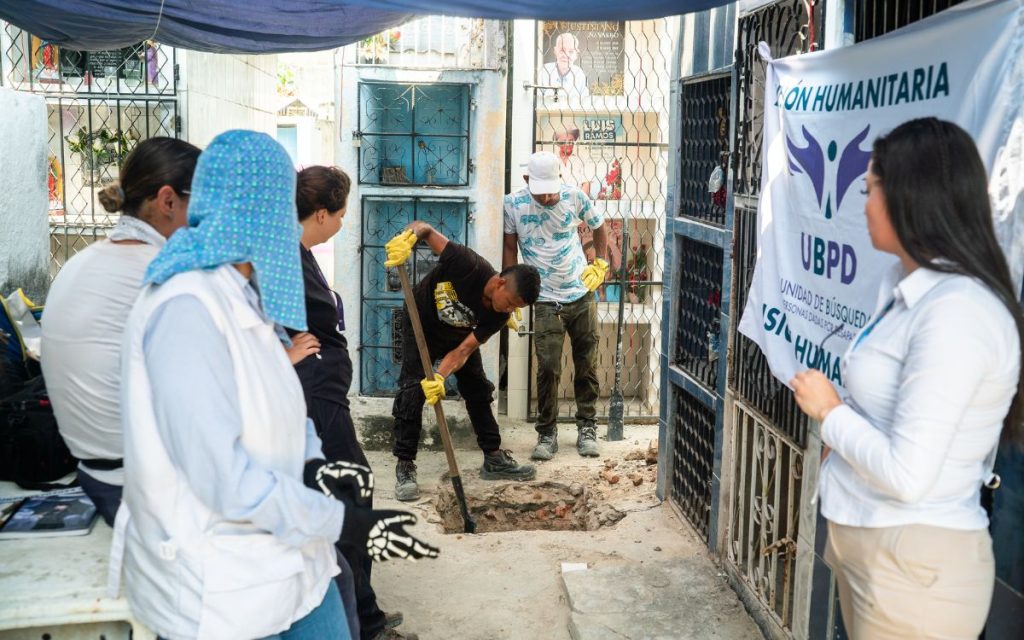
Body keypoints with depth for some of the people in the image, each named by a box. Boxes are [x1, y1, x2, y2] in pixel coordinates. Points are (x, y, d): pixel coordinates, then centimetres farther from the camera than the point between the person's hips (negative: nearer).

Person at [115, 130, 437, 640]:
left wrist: (312, 463, -11)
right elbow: (223, 476, -26)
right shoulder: (187, 309, -24)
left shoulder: (240, 294, 5)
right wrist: (346, 522, -22)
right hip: (218, 582, -8)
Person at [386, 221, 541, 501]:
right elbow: (425, 228, -31)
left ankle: (494, 458, 18)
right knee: (412, 391, -15)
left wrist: (440, 376, -44)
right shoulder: (470, 265, -38)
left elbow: (464, 349, -27)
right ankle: (404, 467, -9)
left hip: (459, 334, 5)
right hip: (421, 325, -5)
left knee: (479, 389, 6)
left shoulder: (498, 316, -24)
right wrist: (408, 237, -53)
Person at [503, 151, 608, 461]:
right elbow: (510, 248, -1)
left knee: (587, 365, 8)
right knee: (548, 368, -7)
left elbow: (598, 227, 12)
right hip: (546, 301, -2)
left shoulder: (574, 196, -6)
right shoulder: (513, 204, -9)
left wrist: (600, 265, 6)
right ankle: (546, 433, 8)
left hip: (582, 295, 2)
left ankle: (587, 427, 23)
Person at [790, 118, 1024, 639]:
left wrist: (829, 411, -13)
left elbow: (907, 473, -26)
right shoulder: (908, 288, 5)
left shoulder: (956, 310, -24)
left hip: (913, 563, -8)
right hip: (865, 540, 8)